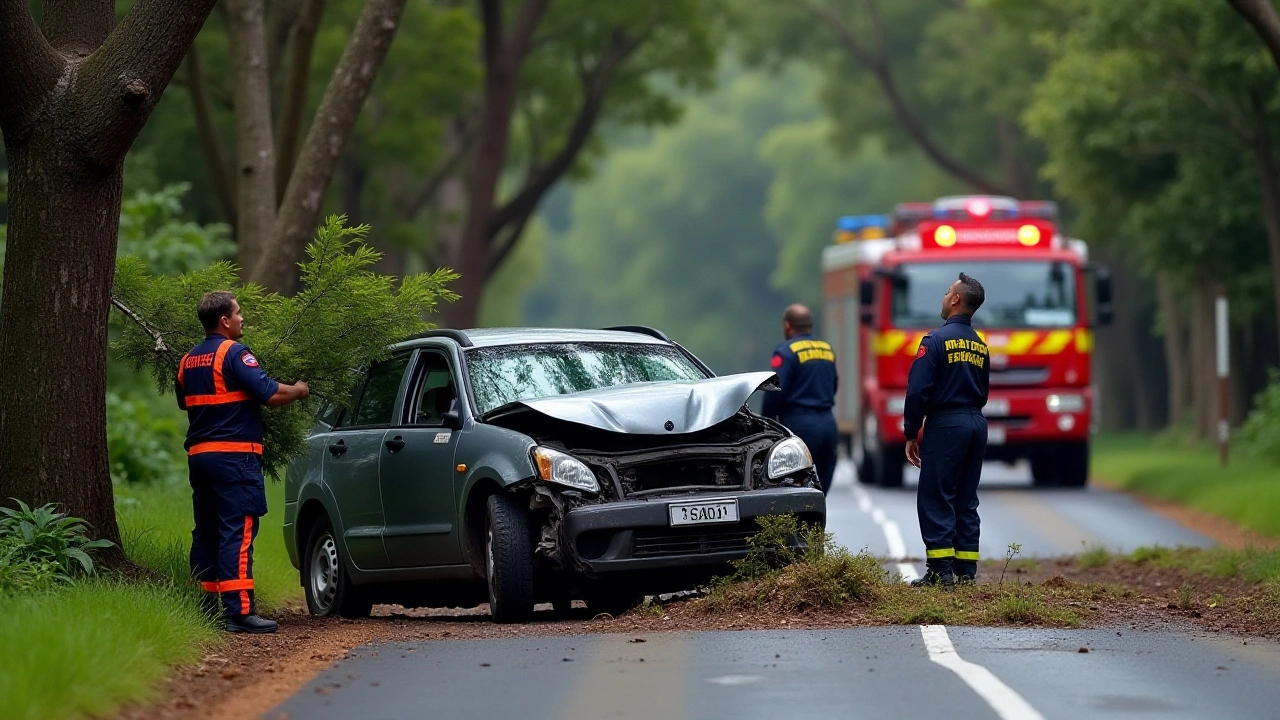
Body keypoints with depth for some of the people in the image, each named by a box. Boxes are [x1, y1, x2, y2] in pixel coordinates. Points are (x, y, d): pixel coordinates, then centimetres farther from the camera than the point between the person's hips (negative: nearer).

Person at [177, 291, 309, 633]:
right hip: (234, 455, -8)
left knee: (206, 531, 14)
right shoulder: (233, 353, -12)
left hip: (198, 454, 8)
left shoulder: (188, 360, 14)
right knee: (238, 532, -11)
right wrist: (299, 390, 1)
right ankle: (239, 611, -17)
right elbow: (271, 393, -17)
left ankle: (206, 603, 17)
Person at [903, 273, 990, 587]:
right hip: (976, 424, 7)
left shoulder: (936, 340, -10)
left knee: (935, 499, -4)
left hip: (945, 423, -7)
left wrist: (911, 434, -7)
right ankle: (966, 569, 10)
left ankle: (941, 570, -9)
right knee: (966, 500, 11)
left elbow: (918, 390, -14)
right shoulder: (980, 346, 12)